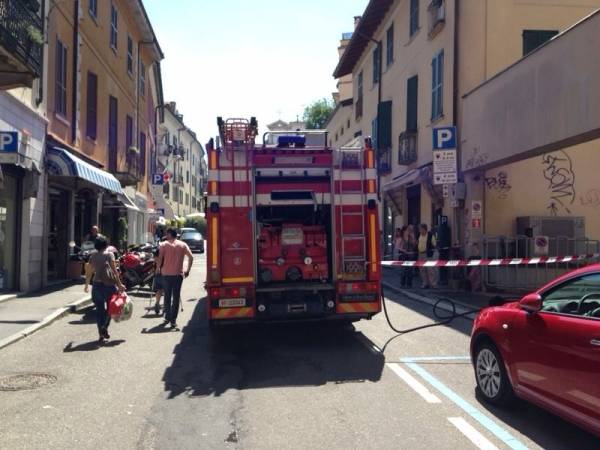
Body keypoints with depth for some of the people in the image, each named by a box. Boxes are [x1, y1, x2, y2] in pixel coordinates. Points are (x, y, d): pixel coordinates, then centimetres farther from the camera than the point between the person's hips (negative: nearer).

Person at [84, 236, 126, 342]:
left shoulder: (93, 256, 10)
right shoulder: (109, 254, 0)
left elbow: (89, 271, 12)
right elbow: (114, 270, -6)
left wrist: (86, 285, 23)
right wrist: (119, 284, -4)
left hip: (97, 284, 3)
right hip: (109, 284, -3)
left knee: (99, 309, 7)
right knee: (110, 307, 13)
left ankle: (101, 334, 5)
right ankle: (104, 327, -5)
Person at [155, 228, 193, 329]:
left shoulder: (164, 245, -1)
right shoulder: (183, 245, 4)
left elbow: (159, 258, -9)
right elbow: (191, 257, -3)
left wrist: (158, 268, 7)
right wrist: (188, 270, 4)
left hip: (166, 274, 0)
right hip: (178, 274, 0)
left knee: (167, 297, 15)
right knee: (176, 298, 4)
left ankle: (167, 317, 24)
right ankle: (173, 321, 0)